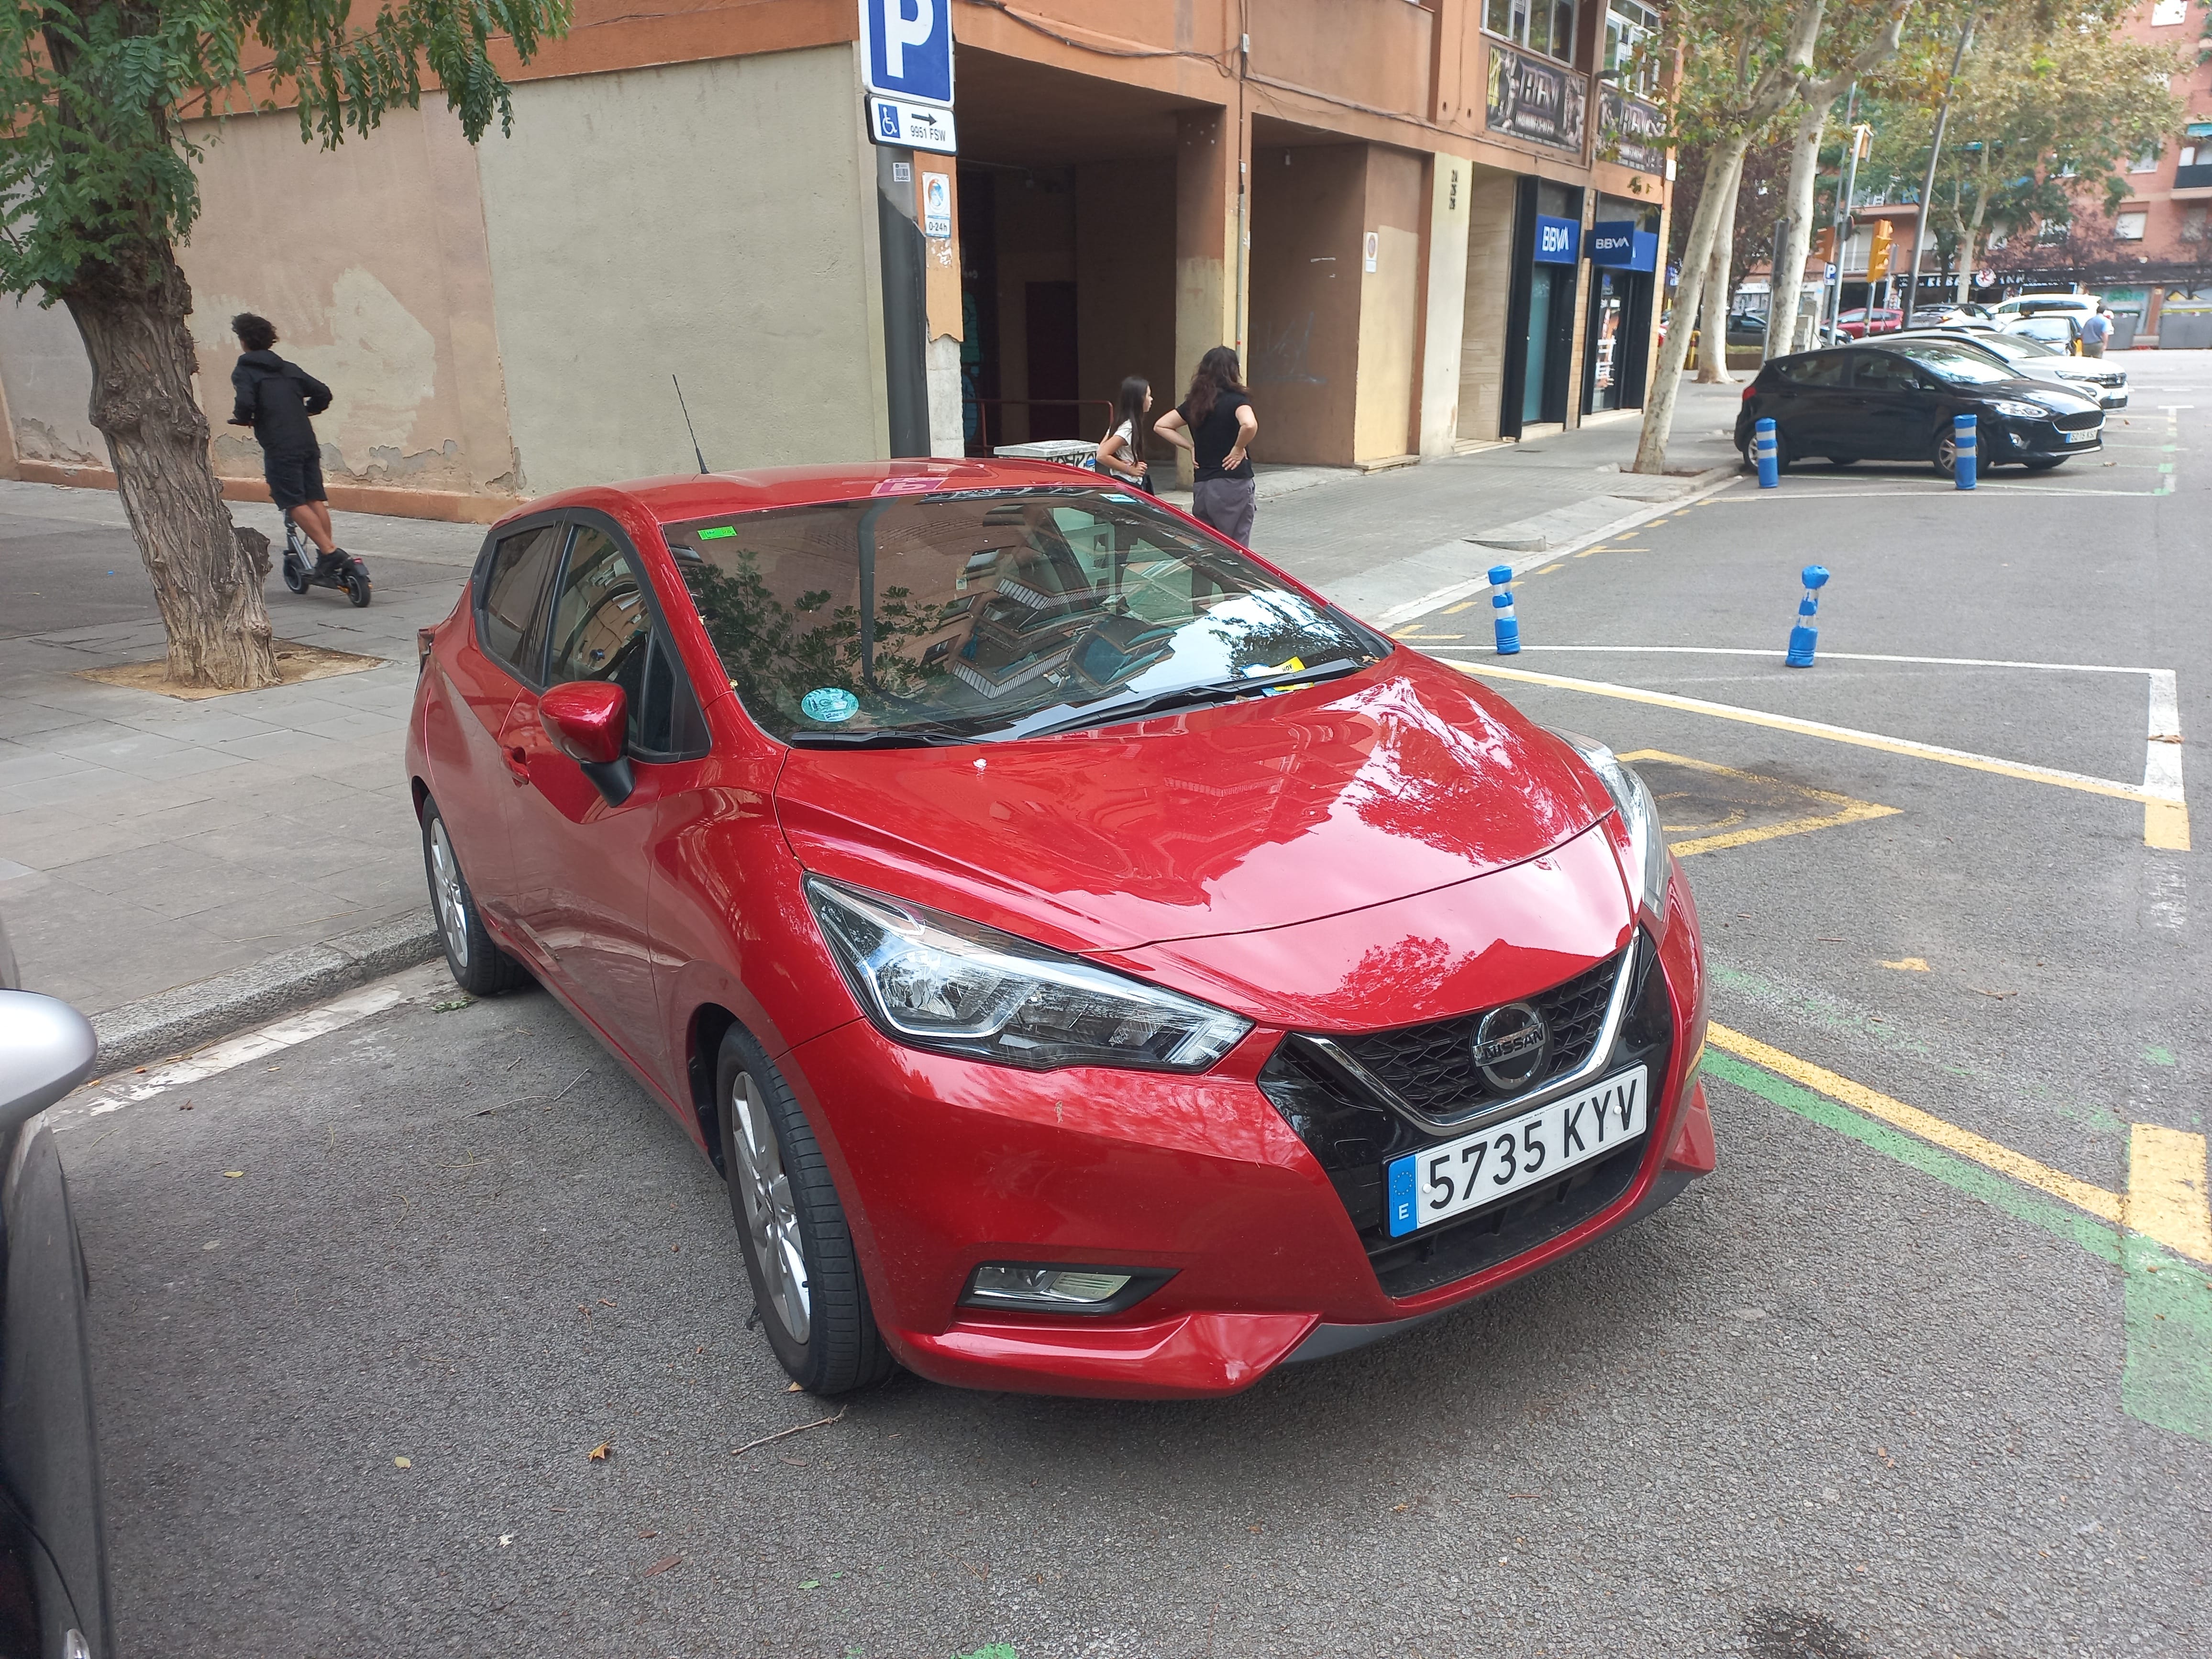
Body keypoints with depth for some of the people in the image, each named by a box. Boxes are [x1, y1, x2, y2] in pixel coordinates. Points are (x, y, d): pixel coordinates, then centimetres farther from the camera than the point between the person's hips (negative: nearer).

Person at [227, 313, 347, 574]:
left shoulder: (244, 371, 0)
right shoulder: (288, 369, 17)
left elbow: (245, 403, -16)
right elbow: (323, 393, 11)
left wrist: (243, 419, 5)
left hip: (279, 447, -6)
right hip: (307, 442, 6)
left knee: (295, 504, -5)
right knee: (315, 499, 10)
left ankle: (329, 551, -16)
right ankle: (327, 550, 10)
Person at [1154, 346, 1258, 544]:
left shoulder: (1195, 402, 9)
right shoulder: (1236, 399, -8)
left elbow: (1160, 426, 14)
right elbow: (1249, 425, -29)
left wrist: (1191, 446, 10)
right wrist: (1239, 448, -11)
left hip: (1202, 487, 6)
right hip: (1233, 485, -6)